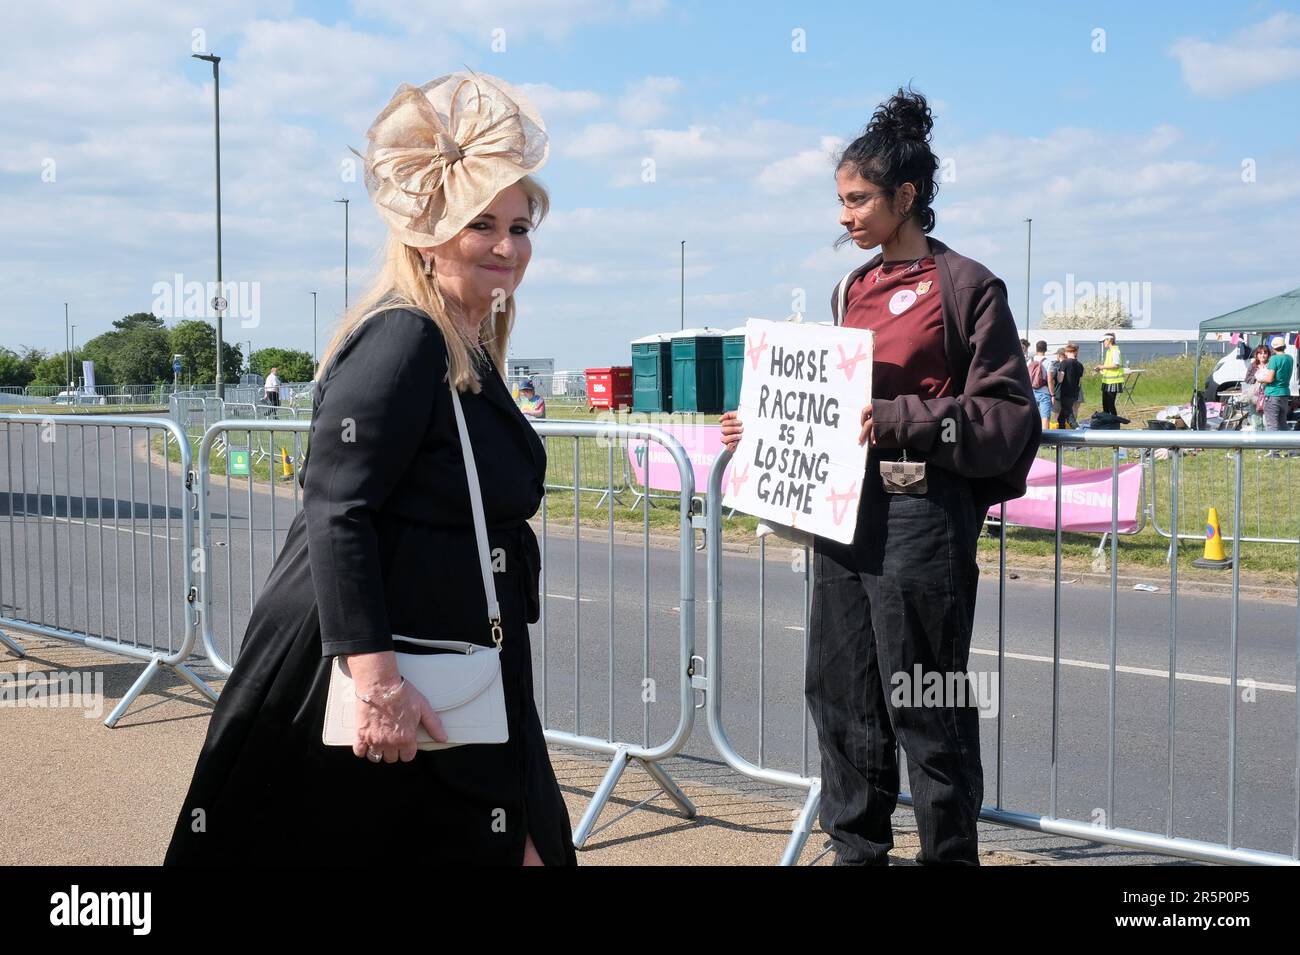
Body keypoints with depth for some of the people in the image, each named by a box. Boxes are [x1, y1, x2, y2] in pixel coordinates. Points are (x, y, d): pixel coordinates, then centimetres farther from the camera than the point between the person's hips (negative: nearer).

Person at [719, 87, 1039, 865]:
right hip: (841, 509, 7)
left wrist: (901, 421, -20)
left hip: (920, 515, -7)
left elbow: (1009, 417, -11)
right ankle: (857, 849, 26)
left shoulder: (965, 286, -6)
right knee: (841, 695, 12)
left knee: (925, 708, 1)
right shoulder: (853, 290, 14)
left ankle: (950, 852, 17)